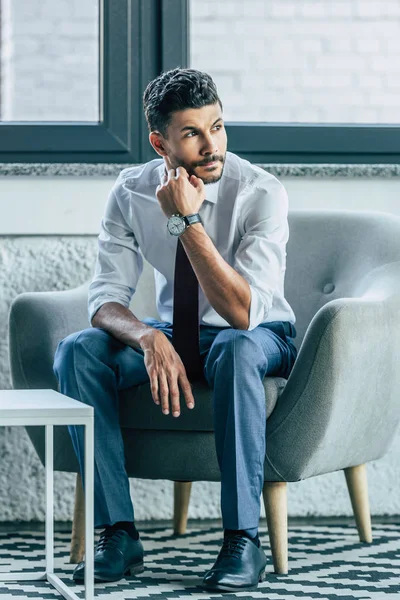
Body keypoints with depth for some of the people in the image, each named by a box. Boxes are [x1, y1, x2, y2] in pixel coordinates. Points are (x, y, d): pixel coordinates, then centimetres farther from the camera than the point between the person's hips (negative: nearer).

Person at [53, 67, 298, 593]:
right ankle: (119, 534, -21)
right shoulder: (132, 192, -10)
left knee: (237, 350, -40)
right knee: (77, 351, -23)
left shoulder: (261, 193, -22)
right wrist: (149, 337, -34)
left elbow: (243, 313, -31)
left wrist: (188, 222, -36)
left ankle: (242, 539, -33)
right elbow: (106, 299, -12)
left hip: (259, 335, -4)